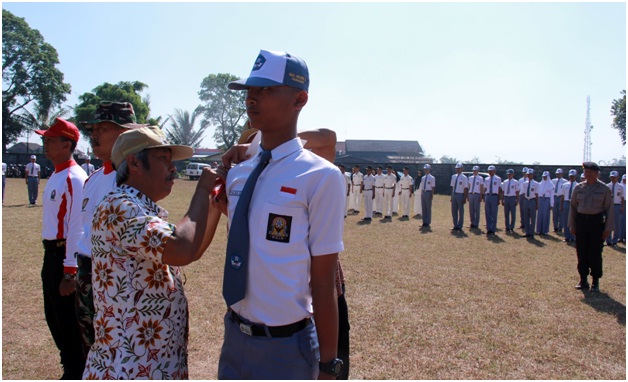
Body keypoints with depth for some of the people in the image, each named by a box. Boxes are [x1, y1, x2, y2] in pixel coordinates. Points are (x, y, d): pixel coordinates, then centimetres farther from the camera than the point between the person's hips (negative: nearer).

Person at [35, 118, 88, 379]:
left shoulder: (74, 178, -17)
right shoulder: (55, 176, 12)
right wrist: (52, 256, 19)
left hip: (64, 254, -10)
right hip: (51, 252, 10)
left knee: (68, 318, 1)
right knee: (53, 316, 19)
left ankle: (75, 372, 17)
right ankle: (70, 365, 34)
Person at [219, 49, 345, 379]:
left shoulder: (320, 177, -18)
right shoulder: (237, 174, 1)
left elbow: (323, 282, -16)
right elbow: (238, 257, 9)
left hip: (286, 346, -5)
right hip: (234, 337, 6)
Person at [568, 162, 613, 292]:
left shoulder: (605, 189, -2)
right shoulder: (578, 188, 5)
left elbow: (609, 209, 0)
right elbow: (573, 207, 10)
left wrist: (608, 228, -4)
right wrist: (572, 225, 8)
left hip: (597, 221, -2)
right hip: (581, 221, 3)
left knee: (595, 253, 2)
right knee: (581, 252, 5)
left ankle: (596, 282, 15)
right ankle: (583, 280, 16)